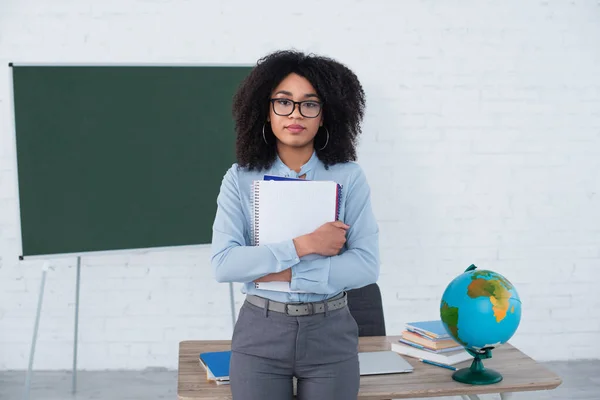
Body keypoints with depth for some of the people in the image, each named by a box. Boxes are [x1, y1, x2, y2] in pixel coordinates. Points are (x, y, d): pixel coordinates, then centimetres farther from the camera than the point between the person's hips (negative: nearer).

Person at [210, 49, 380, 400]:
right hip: (260, 332, 0)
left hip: (330, 332, 0)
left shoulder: (349, 177, -4)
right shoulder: (240, 179, -3)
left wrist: (287, 274, -17)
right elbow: (224, 263, -13)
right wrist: (303, 245, -19)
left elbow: (367, 264, -11)